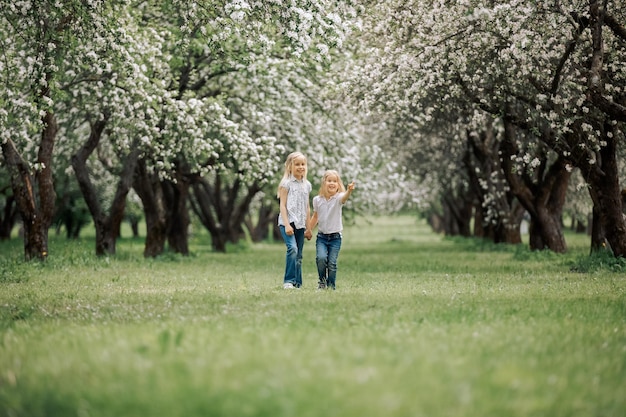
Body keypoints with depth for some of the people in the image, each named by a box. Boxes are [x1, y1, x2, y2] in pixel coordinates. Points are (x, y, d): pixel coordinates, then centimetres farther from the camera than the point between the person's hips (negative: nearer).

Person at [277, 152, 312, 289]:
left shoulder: (307, 185, 14)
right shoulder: (287, 183, -2)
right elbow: (282, 205, -6)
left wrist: (308, 228, 16)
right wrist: (287, 225, -15)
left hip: (300, 225, 6)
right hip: (288, 222, -5)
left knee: (299, 256, 6)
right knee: (292, 248, -23)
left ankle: (297, 284, 10)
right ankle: (288, 281, -18)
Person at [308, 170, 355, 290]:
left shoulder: (338, 198, -8)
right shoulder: (317, 200, 1)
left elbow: (345, 197, -33)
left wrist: (349, 191, -54)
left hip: (335, 237, -1)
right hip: (321, 236, 1)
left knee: (332, 263, -7)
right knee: (321, 258, -20)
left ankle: (331, 286, 11)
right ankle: (322, 281, 3)